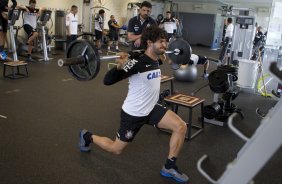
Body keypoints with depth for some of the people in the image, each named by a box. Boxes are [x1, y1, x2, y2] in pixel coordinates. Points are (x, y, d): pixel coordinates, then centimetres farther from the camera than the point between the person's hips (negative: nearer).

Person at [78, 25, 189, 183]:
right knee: (116, 149, 10)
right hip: (133, 113, -7)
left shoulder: (156, 61, 0)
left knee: (181, 127, -9)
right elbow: (108, 80, -28)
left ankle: (170, 168, 6)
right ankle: (88, 136, 38)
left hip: (151, 109, 7)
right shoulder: (137, 63, -25)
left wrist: (163, 57, 22)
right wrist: (120, 66, -44)